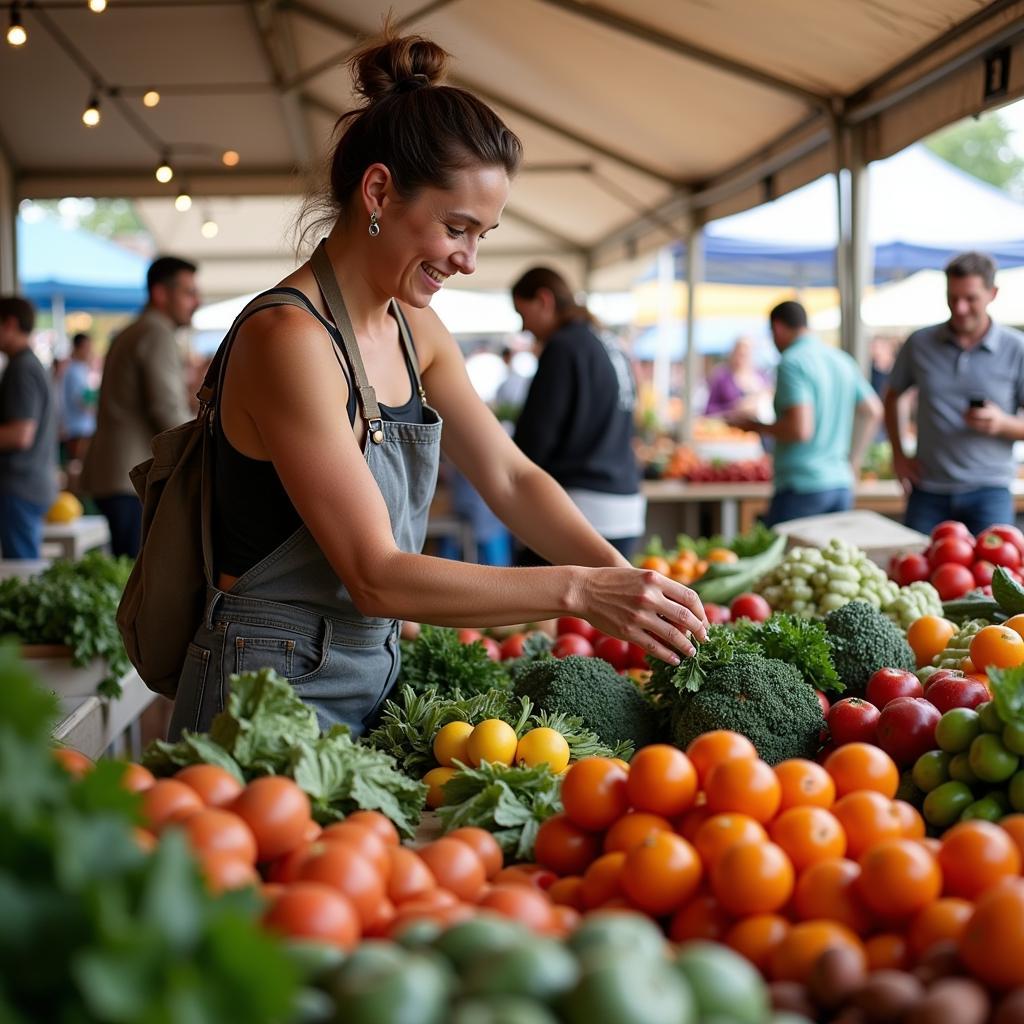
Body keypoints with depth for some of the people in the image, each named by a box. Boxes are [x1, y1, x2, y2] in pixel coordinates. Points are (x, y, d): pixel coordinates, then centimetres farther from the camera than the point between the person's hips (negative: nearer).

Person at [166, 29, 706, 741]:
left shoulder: (415, 329, 6)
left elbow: (510, 478, 7)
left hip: (375, 673, 8)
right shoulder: (288, 337, -21)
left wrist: (620, 575, -10)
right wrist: (577, 589, -26)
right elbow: (376, 575, -24)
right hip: (275, 686, -8)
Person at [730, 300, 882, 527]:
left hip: (801, 487, -8)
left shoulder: (791, 363, -11)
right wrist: (853, 458, 30)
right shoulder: (842, 360, 13)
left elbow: (800, 428, -21)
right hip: (842, 484, 8)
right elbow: (873, 412, 21)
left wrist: (757, 427, -6)